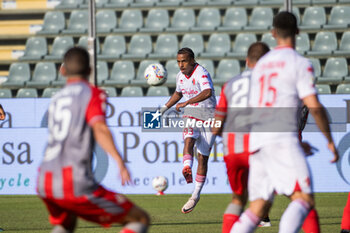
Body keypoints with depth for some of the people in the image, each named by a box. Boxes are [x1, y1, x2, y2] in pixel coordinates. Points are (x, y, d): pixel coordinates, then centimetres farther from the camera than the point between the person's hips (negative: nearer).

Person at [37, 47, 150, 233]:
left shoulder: (56, 99, 22)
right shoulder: (92, 93, 4)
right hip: (76, 183, -6)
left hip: (44, 184, 6)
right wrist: (119, 160, -27)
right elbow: (99, 128, -15)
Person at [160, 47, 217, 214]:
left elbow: (208, 92, -39)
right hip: (190, 116, 5)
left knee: (202, 157, 0)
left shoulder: (201, 73, -19)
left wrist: (186, 103, -43)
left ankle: (196, 195, 9)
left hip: (208, 117, -5)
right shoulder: (180, 75, 5)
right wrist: (165, 108, 19)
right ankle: (187, 170, -55)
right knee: (189, 140, -28)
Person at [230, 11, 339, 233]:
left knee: (259, 207, 10)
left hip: (257, 141, 7)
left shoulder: (261, 64, 22)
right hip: (283, 140, -7)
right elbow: (314, 107, -9)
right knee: (304, 200, -13)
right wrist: (330, 140, 2)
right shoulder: (300, 63, 0)